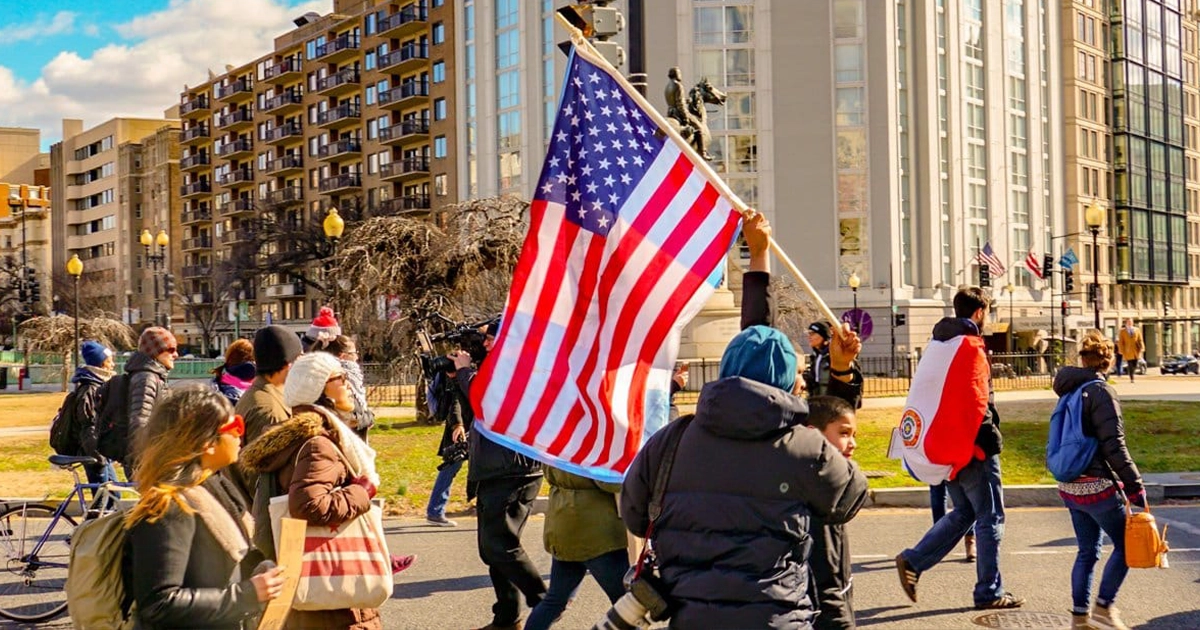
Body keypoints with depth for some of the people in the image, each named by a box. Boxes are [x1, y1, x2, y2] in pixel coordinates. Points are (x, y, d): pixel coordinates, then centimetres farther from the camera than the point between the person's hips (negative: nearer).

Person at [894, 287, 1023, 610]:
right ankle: (989, 592, 7)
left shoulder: (940, 344, 13)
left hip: (947, 445, 9)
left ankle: (912, 560, 9)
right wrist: (987, 438, -14)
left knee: (963, 512, 18)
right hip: (974, 448, -9)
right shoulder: (970, 346, -13)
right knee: (990, 518, 1)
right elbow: (975, 400, -21)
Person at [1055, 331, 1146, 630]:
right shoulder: (1101, 391, -13)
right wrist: (1135, 486, -11)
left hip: (1070, 486, 8)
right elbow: (1113, 445, -17)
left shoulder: (1071, 391, 10)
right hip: (1096, 486, -8)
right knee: (1126, 545, 5)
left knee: (1087, 551, 14)